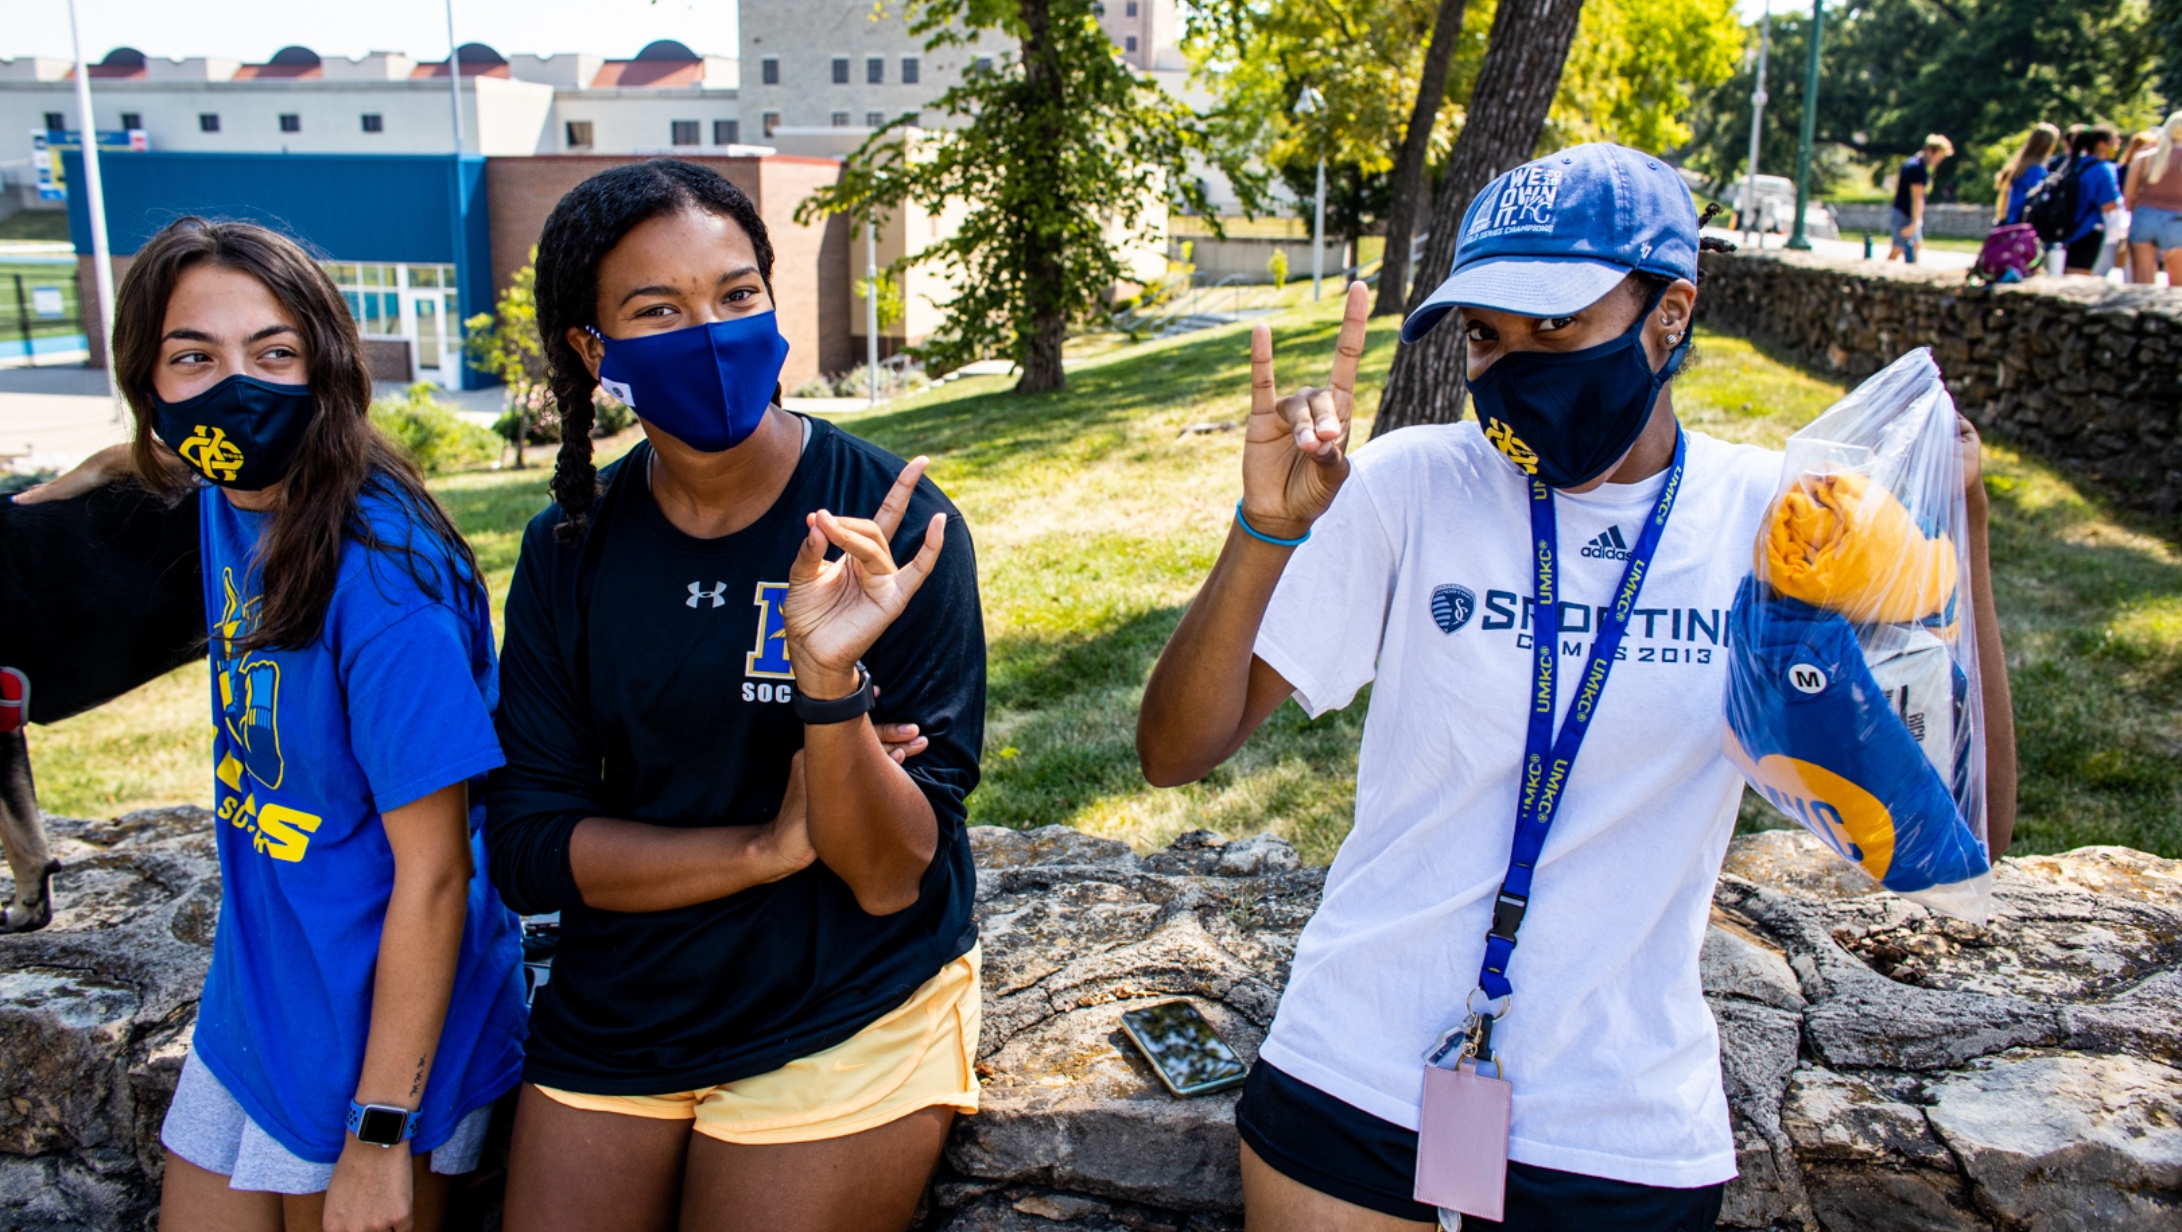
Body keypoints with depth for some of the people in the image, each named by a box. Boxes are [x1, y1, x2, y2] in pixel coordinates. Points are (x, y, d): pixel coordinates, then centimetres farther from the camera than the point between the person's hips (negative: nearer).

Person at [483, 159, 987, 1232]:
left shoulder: (889, 525, -16)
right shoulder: (570, 549, -4)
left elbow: (890, 877, -18)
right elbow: (525, 846, -6)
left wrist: (830, 680, -35)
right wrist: (767, 847, -18)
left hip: (847, 1014, -3)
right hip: (614, 1013, 4)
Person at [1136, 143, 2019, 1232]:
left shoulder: (1768, 520, -6)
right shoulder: (1410, 485, -10)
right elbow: (1174, 754, -14)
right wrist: (1267, 529, -28)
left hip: (1626, 1133, 1)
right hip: (1357, 1081, -1)